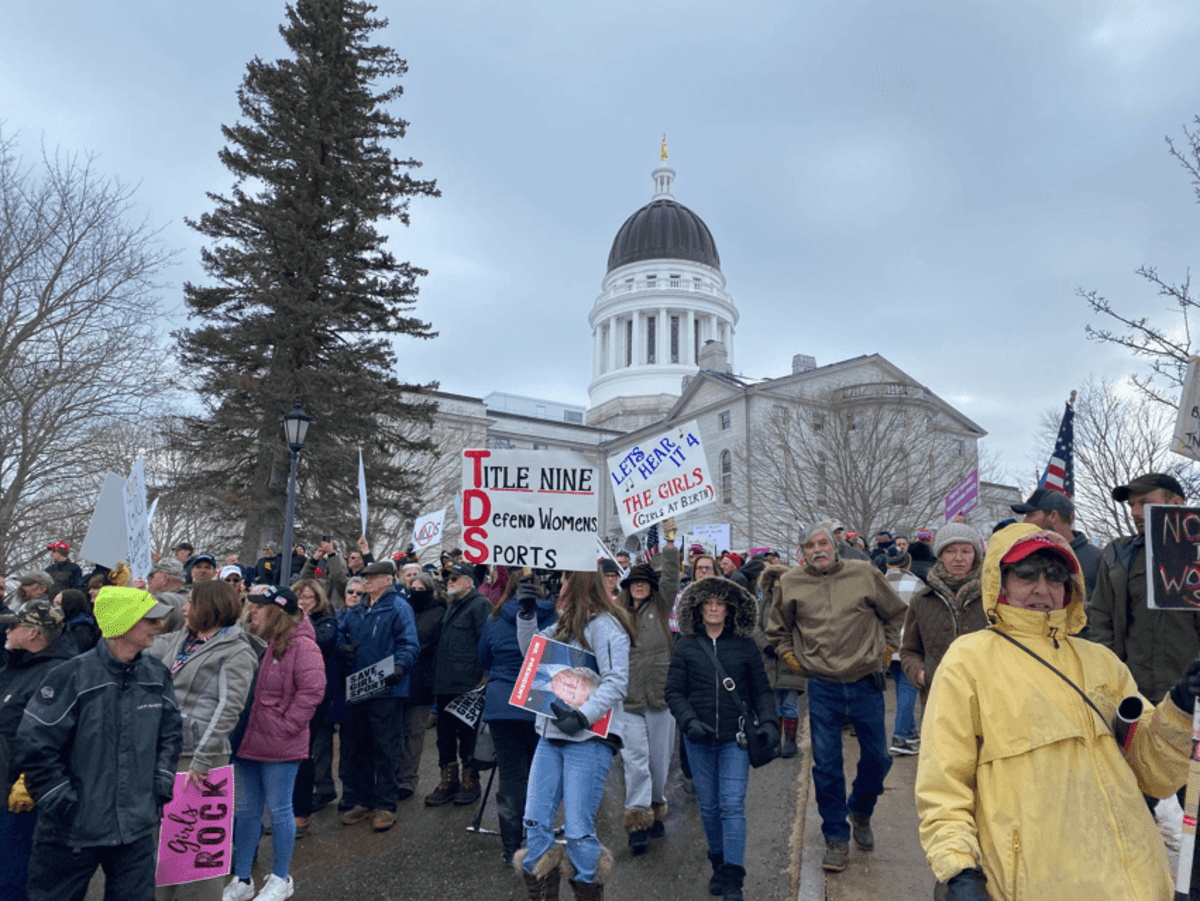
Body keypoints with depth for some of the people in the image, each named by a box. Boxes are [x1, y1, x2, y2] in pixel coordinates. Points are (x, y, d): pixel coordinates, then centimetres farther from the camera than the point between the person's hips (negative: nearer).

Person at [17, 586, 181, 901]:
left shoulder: (157, 677, 0)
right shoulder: (71, 677, -16)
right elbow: (34, 744, -13)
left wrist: (162, 782, 6)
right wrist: (61, 802, -11)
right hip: (71, 830, -4)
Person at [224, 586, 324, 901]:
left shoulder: (301, 646, -15)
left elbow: (312, 691, -20)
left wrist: (285, 726, -18)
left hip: (279, 746, -7)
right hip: (248, 742, 7)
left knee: (279, 810, 7)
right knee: (245, 811, 17)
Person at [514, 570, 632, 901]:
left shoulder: (604, 625, -10)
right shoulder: (565, 625, 17)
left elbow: (616, 681, -17)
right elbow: (531, 651, 24)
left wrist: (583, 716, -26)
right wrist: (527, 613, 11)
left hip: (589, 739, -8)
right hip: (551, 736, 8)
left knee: (578, 830, -4)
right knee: (535, 823, 8)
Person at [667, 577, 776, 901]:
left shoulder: (745, 646, 1)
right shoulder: (686, 646, 1)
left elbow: (762, 690, 6)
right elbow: (674, 692, 1)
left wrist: (769, 722, -10)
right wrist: (689, 721, -13)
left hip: (735, 739, -1)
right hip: (699, 740, 2)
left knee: (732, 806, -7)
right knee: (709, 807, 12)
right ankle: (718, 864, 32)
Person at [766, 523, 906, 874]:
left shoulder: (864, 574, -2)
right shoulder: (790, 583, 0)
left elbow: (895, 613, 13)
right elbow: (777, 629, 16)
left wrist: (886, 649, 8)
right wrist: (791, 657, 6)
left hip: (865, 683, 1)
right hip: (822, 688, 0)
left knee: (877, 758, 10)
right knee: (826, 765, 3)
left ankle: (860, 812, 39)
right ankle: (836, 837, 19)